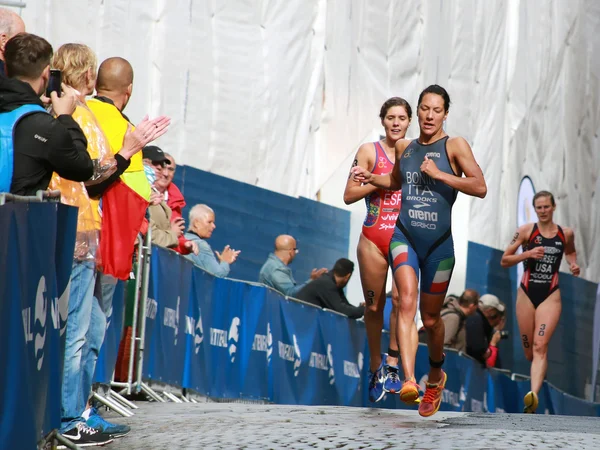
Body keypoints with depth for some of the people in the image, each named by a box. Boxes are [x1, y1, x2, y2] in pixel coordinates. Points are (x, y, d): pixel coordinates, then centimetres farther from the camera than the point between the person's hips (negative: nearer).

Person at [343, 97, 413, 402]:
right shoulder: (369, 151, 3)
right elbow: (349, 195, -2)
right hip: (374, 238, 0)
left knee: (402, 298, -18)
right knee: (374, 306, 6)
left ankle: (392, 365, -15)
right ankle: (375, 367, 23)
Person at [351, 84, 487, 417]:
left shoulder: (455, 146, -3)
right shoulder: (404, 147, 10)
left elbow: (480, 187, -13)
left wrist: (439, 174, -18)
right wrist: (369, 177, 13)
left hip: (439, 242, -2)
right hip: (404, 236, 2)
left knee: (431, 319, 11)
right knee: (407, 301, -23)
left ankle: (435, 376, 40)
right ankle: (409, 380, -35)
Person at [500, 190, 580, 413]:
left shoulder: (566, 233, 5)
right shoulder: (526, 231, -1)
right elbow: (504, 261, 0)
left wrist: (573, 264, 6)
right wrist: (527, 254, -16)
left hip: (550, 296, -1)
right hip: (527, 293, 1)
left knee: (540, 346, -17)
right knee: (529, 352, 7)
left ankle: (534, 395, -30)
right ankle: (537, 379, 38)